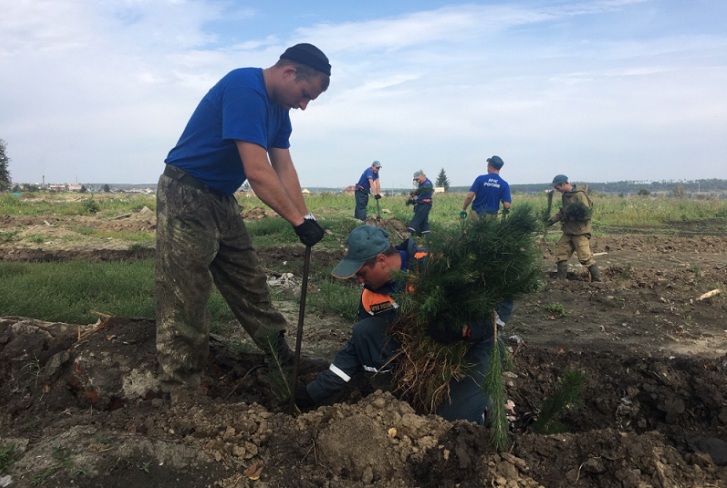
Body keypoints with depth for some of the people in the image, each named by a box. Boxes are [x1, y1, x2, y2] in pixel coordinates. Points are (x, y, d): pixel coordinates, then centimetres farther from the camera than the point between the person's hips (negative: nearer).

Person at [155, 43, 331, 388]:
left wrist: (306, 218, -6)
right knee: (186, 296, -5)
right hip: (186, 195, -9)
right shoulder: (245, 90, -23)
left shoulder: (278, 108, 7)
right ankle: (182, 383, 5)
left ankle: (282, 357, 26)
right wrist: (298, 220, -25)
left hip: (221, 199, 9)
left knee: (250, 285, 14)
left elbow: (284, 170, 4)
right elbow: (257, 172, -30)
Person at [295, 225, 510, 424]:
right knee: (364, 332, -15)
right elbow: (358, 347, 3)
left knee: (452, 417, -27)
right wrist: (314, 393, -2)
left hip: (471, 345, -5)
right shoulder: (371, 296, -5)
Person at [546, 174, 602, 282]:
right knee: (560, 254, 7)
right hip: (568, 231, 9)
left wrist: (572, 214, -25)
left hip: (580, 232, -8)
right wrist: (553, 219, 13)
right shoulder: (565, 195, 11)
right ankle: (561, 280, 16)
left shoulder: (579, 195, -15)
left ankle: (597, 280, 6)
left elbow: (586, 213, -20)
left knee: (585, 257, -7)